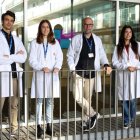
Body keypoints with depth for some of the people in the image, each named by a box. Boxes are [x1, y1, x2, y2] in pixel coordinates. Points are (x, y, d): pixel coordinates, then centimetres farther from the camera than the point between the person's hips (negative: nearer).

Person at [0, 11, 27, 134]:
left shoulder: (17, 40, 19)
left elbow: (23, 58, 6)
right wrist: (15, 56, -3)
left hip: (15, 74, 5)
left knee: (15, 104, 8)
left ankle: (14, 128, 16)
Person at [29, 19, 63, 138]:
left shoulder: (55, 42, 13)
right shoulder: (35, 43, 6)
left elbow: (59, 57, 6)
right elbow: (32, 60, -1)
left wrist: (57, 67, -13)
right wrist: (42, 68, -16)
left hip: (52, 75, 2)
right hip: (40, 75, -2)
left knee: (50, 101, 4)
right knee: (40, 101, -1)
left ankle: (49, 125, 11)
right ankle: (39, 126, 4)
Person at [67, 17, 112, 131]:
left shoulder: (97, 40, 9)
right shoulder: (76, 39, 1)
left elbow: (102, 54, 11)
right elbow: (70, 55, 2)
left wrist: (106, 64, -8)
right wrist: (73, 69, -11)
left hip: (92, 74, 2)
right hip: (79, 73, -2)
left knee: (88, 98, 9)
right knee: (78, 96, -16)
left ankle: (85, 121, 23)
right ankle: (93, 114, 4)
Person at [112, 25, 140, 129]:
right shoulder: (118, 47, 7)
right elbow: (115, 62, -1)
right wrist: (126, 67, -13)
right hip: (122, 77, 1)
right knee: (124, 100, 0)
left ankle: (131, 119, 21)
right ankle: (127, 121, 15)